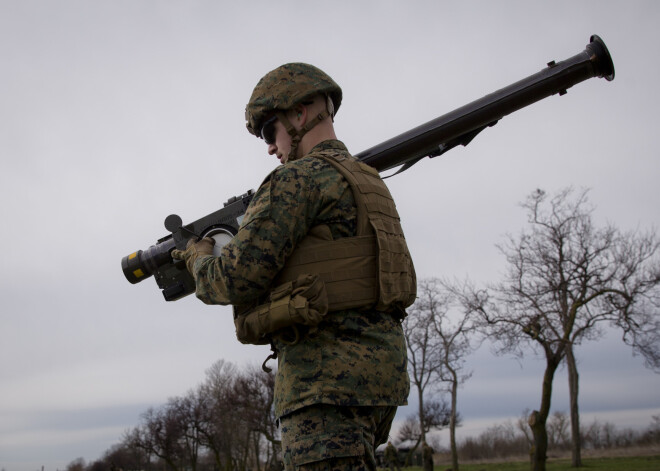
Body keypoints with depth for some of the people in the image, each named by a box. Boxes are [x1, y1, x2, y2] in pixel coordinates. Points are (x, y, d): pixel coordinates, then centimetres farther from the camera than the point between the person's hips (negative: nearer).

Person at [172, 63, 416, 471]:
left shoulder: (300, 179, -8)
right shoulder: (370, 182, 21)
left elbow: (236, 280, -12)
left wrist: (200, 258, 10)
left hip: (333, 375, -10)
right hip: (378, 365, 10)